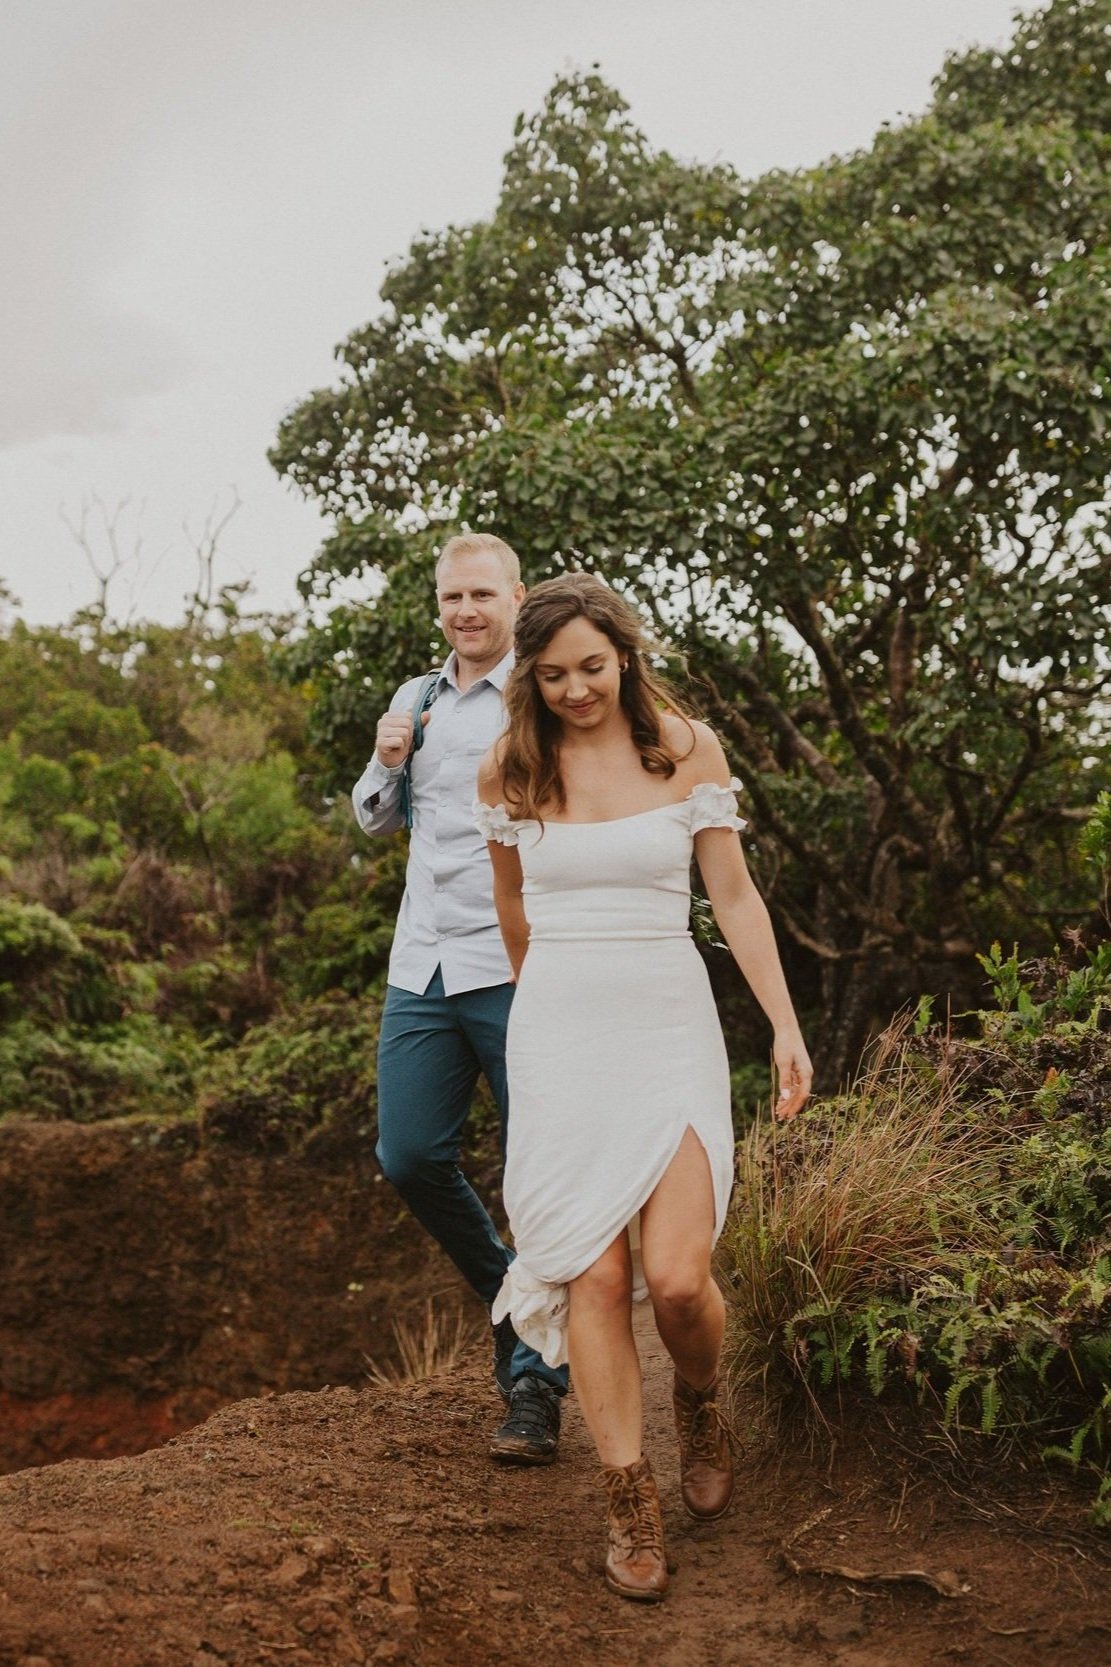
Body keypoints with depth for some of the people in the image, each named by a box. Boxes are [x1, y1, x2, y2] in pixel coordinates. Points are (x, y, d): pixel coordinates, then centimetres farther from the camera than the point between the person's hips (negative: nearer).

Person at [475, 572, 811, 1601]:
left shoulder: (687, 748, -1)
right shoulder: (509, 769, 2)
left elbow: (734, 896, 3)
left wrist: (786, 1025, -2)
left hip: (670, 1025, -1)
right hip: (558, 1029, 1)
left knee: (676, 1275, -11)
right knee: (595, 1275, -4)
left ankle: (700, 1404, 24)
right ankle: (630, 1503, 11)